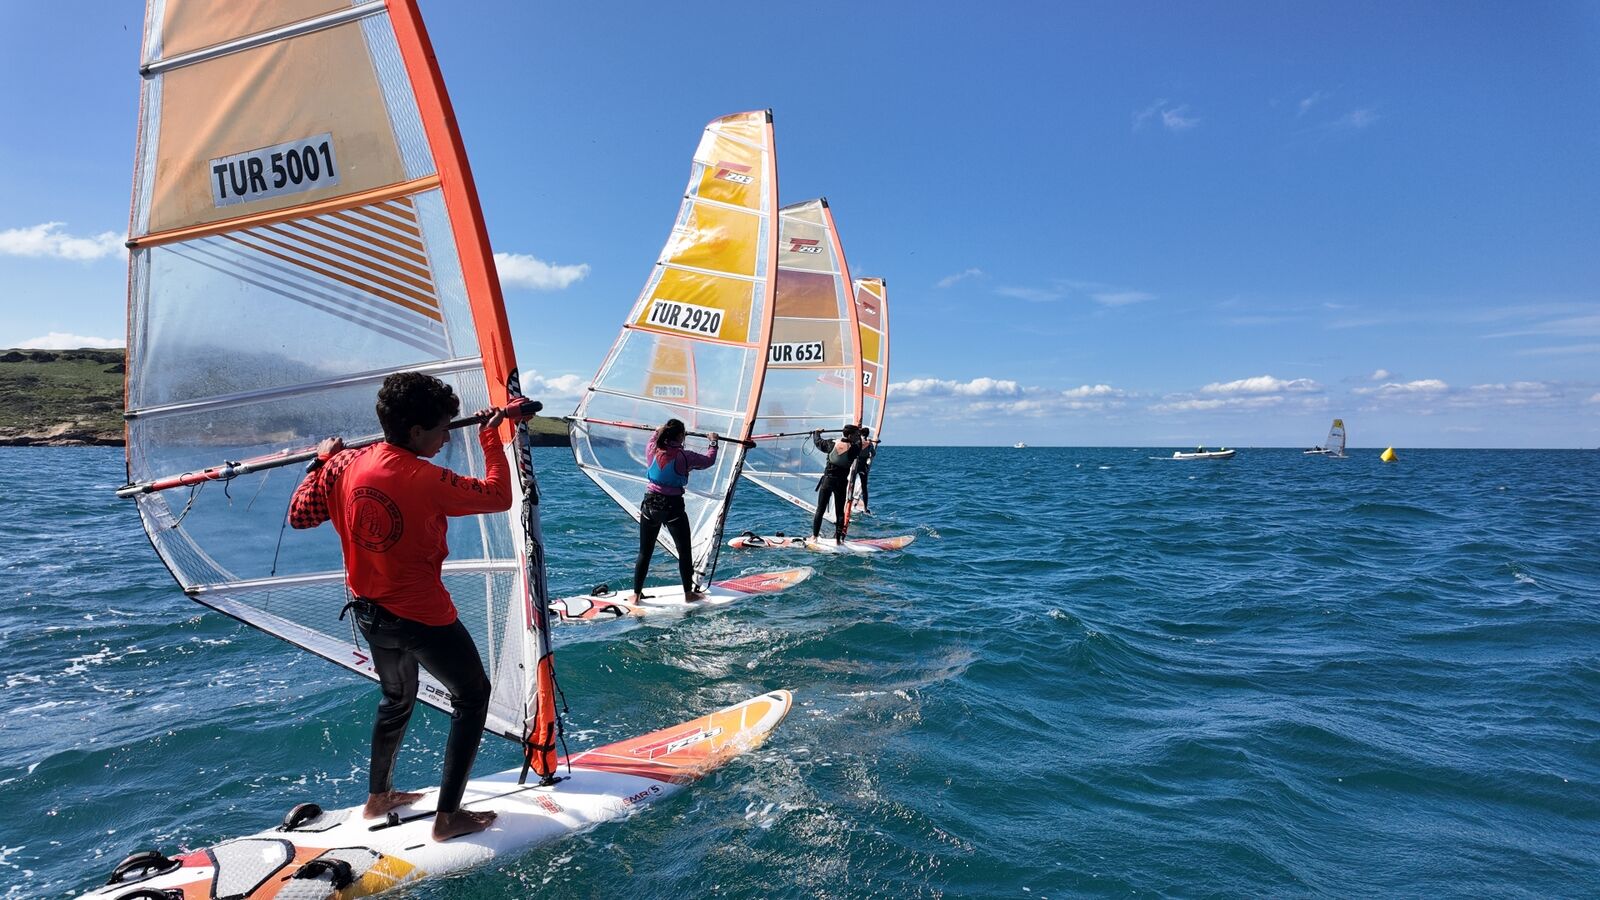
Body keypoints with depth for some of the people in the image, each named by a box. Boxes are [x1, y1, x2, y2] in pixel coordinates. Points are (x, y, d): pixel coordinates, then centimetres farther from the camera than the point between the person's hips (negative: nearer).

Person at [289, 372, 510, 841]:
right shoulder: (427, 481, -25)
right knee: (473, 697, 12)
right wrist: (491, 438, -4)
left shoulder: (345, 465, -8)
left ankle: (378, 797, 43)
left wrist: (322, 460, 17)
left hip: (369, 612, 7)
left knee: (397, 697, 30)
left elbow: (300, 516, 6)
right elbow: (498, 497, -14)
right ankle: (448, 817, 13)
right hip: (424, 617, -7)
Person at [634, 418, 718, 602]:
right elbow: (709, 460, 3)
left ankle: (636, 594, 14)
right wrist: (713, 442, 20)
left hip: (650, 505, 4)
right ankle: (688, 593, 20)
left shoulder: (652, 450, -3)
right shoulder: (684, 456, -13)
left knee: (644, 552, 12)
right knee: (684, 551, 12)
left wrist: (659, 431, 43)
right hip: (673, 507, -4)